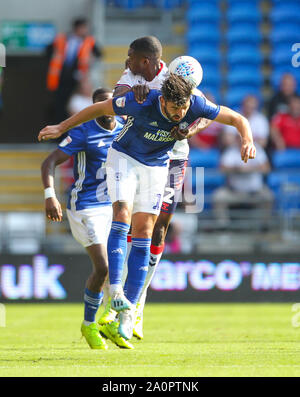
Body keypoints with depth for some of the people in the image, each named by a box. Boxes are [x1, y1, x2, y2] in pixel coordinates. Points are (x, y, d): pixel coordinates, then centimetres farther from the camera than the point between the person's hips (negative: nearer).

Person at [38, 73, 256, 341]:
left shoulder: (196, 105, -22)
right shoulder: (143, 103, -30)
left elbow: (237, 119, -12)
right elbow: (100, 108, -16)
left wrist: (248, 141, -33)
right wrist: (62, 128, -10)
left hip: (156, 166, 3)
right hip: (124, 158, -3)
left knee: (143, 233, -2)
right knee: (122, 217, -23)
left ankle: (129, 310, 0)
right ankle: (116, 292, -28)